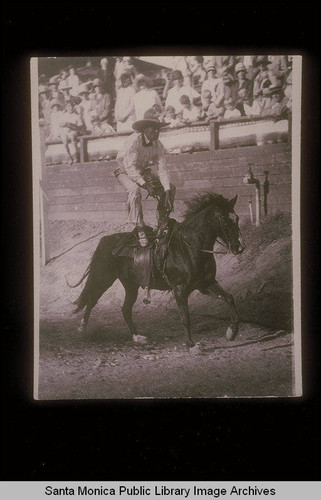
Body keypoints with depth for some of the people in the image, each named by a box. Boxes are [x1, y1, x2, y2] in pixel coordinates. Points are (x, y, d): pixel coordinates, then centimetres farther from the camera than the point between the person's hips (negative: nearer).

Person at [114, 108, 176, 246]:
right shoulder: (134, 140, -28)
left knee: (170, 188, -7)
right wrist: (145, 185, -39)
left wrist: (167, 192, -26)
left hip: (144, 171, 6)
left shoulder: (158, 145, -12)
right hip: (126, 171, -6)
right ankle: (140, 229, -30)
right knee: (134, 190, -37)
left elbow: (162, 170, -14)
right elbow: (130, 167, -33)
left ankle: (162, 225, 1)